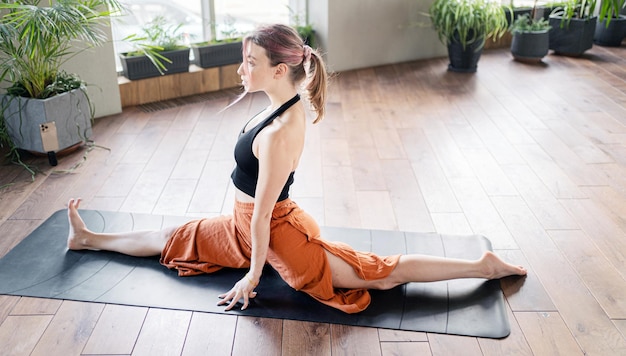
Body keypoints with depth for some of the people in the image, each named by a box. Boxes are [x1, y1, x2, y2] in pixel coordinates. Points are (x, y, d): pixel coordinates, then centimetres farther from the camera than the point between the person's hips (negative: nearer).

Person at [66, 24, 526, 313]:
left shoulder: (277, 134, -32)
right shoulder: (292, 104, -4)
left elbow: (263, 214, -24)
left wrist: (253, 276, -14)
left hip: (275, 233, -9)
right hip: (250, 224, 9)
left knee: (381, 273, -3)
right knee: (174, 238, 21)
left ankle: (484, 266, 5)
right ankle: (89, 238, 42)